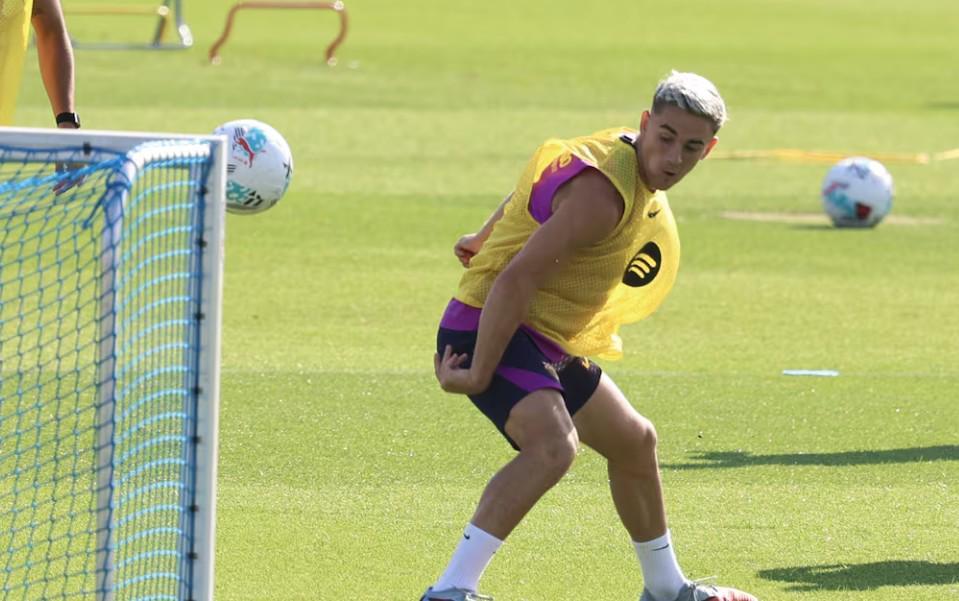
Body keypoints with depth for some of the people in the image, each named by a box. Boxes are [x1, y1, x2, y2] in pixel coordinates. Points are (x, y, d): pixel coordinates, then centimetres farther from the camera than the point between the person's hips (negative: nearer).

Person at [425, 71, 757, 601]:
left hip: (550, 342, 11)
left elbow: (538, 193, 23)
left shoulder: (627, 158, 5)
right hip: (491, 329, -11)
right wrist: (478, 376, -31)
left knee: (634, 442, 25)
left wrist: (485, 238, 39)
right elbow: (517, 279, -31)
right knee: (554, 444, -35)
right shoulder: (603, 191, -27)